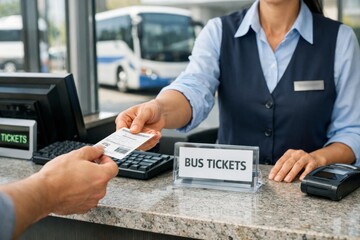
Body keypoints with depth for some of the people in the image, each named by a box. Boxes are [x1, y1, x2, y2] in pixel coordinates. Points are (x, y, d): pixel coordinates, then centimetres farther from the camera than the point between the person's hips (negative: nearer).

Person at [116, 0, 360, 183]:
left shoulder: (339, 39, -1)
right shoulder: (219, 31, -2)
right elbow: (194, 89, -22)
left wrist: (318, 157, -22)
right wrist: (160, 111, -44)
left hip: (304, 190, 3)